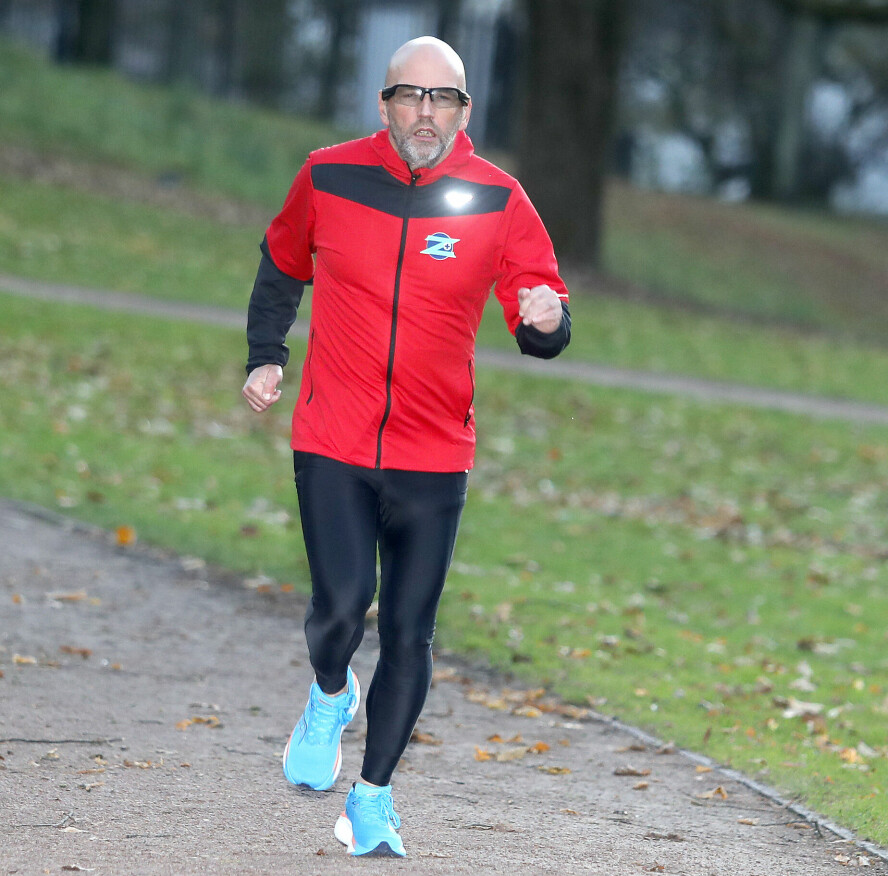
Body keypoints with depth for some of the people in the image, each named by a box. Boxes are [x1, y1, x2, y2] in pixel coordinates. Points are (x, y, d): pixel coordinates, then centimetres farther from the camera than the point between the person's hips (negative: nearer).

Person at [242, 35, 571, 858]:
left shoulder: (497, 201, -4)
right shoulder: (328, 176, -1)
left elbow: (544, 320, -3)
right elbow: (282, 265, 18)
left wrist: (544, 319, -26)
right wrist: (265, 355, 13)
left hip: (434, 457, 1)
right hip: (332, 445, -1)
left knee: (409, 632, 3)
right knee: (341, 604, -15)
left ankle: (373, 799, 20)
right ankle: (331, 696, 21)